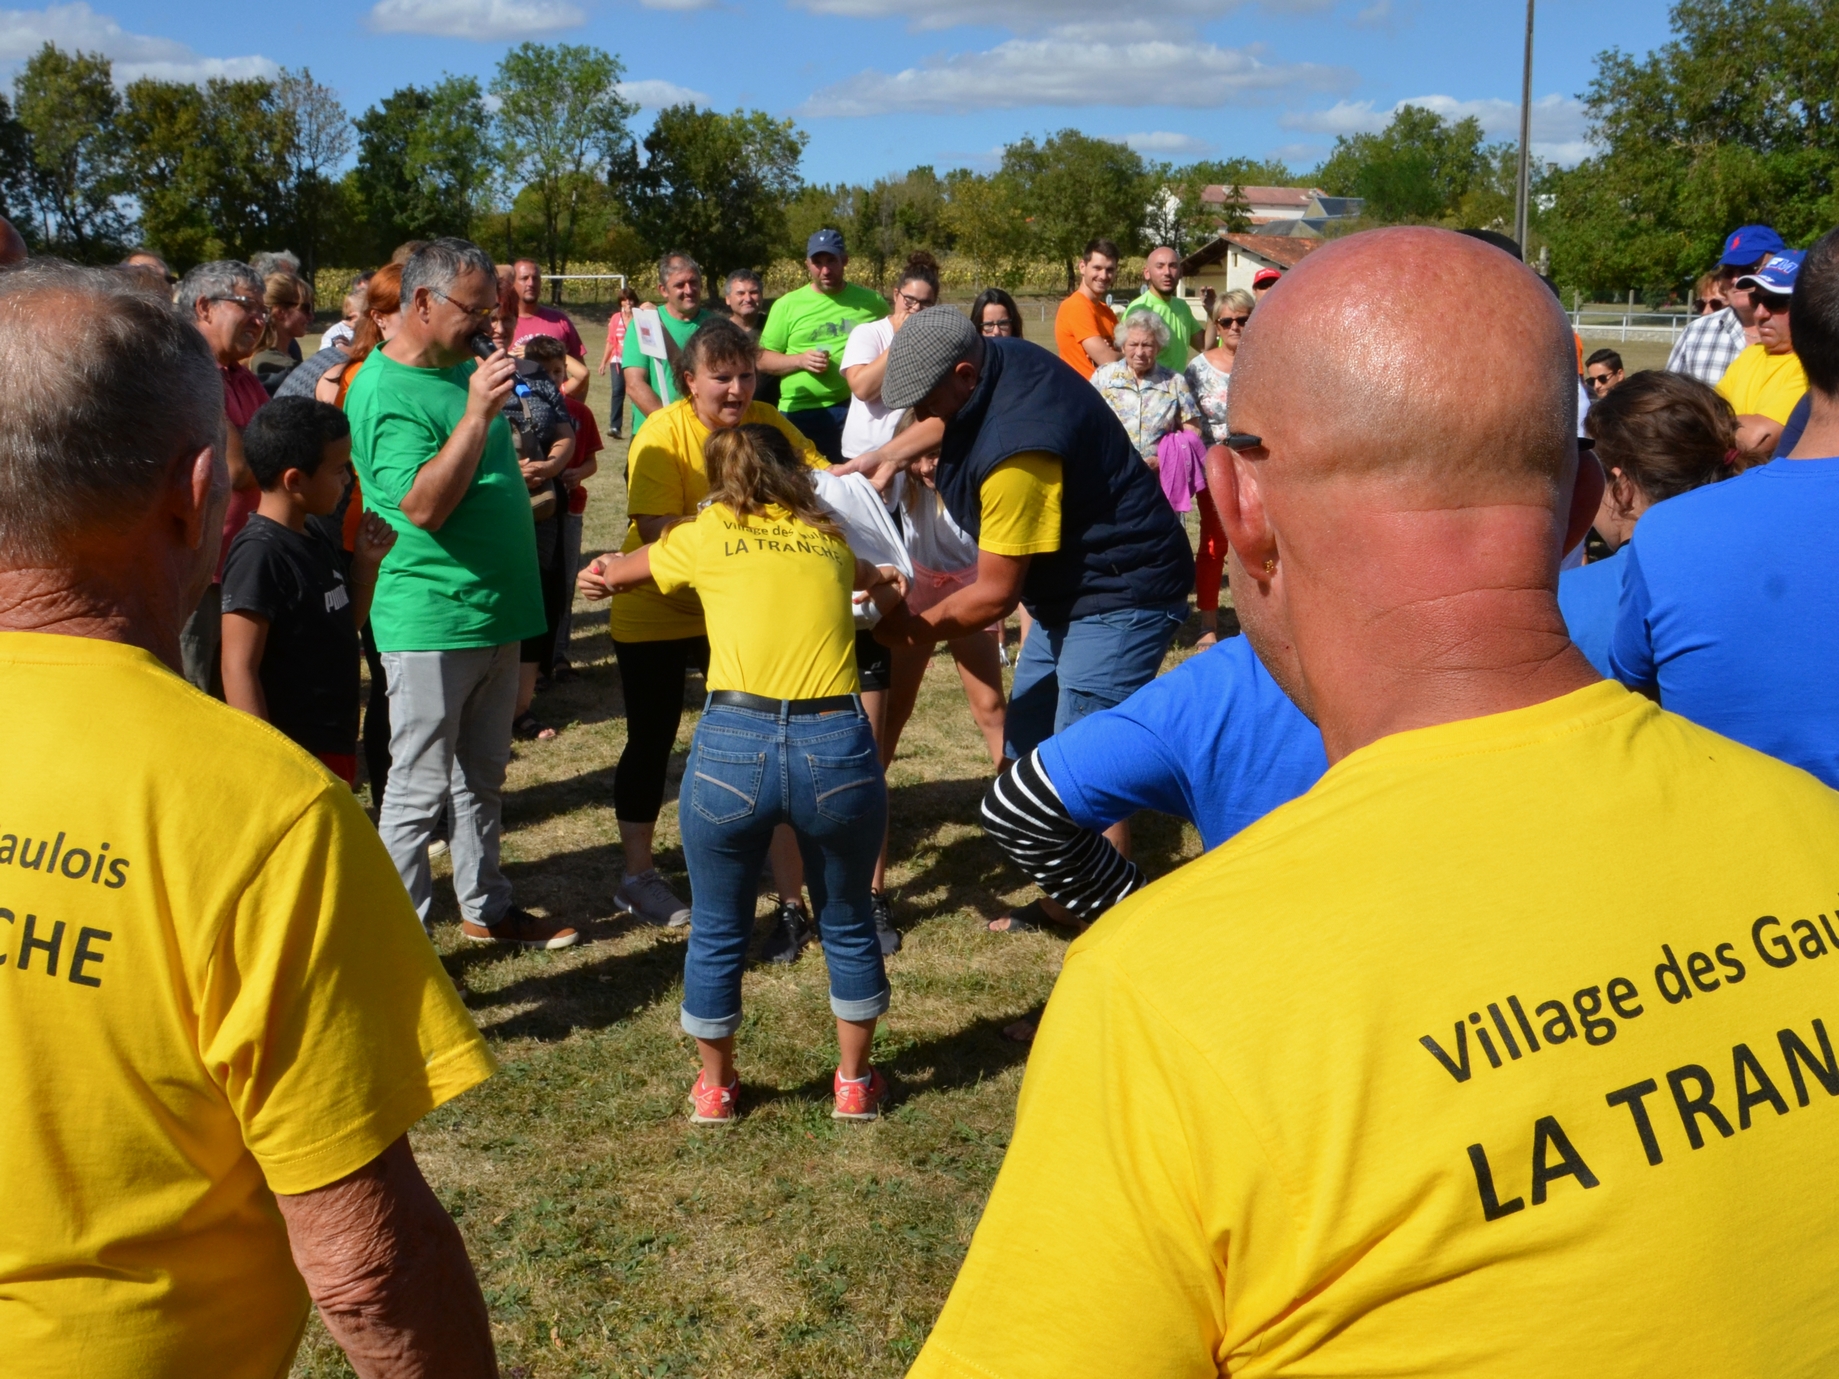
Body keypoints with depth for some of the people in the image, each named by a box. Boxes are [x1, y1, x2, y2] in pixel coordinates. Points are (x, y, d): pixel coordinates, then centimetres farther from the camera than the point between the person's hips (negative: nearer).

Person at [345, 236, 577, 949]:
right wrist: (478, 412, -30)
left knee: (481, 781, 19)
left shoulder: (465, 366, 12)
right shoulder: (385, 390, -16)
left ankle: (486, 908, 31)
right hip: (430, 624, -9)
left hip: (493, 614, 9)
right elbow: (423, 505, -28)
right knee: (418, 794, -1)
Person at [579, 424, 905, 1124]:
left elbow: (608, 573, 31)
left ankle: (716, 1085, 37)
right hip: (836, 748, 2)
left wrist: (607, 572, 51)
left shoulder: (706, 534, 13)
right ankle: (855, 1081, 37)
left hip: (733, 747, -1)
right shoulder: (829, 539, 19)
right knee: (847, 926, 24)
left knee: (717, 933, 20)